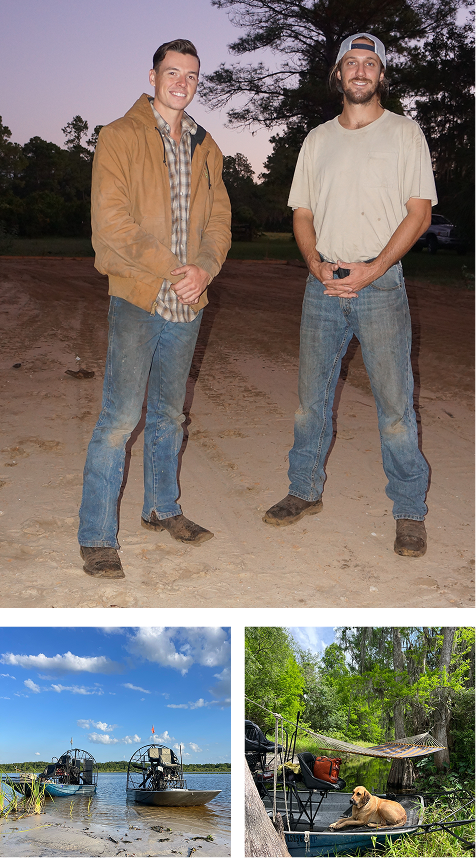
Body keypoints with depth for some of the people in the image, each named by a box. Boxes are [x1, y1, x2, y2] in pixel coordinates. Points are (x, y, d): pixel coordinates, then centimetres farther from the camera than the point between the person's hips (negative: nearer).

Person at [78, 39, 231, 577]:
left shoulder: (205, 148, 16)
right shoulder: (121, 137, -2)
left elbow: (218, 218, 12)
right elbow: (111, 220, -12)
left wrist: (204, 268, -8)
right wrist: (172, 269, -15)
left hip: (187, 302, 6)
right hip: (137, 296, -6)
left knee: (169, 414, 15)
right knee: (120, 417, -10)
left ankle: (162, 509, 31)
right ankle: (97, 538, -3)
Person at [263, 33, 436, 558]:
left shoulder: (405, 133, 4)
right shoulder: (318, 139, 14)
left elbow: (419, 213, -2)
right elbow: (302, 212, 14)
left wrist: (372, 269, -14)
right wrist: (317, 264, -5)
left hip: (380, 282, -3)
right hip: (323, 282, 4)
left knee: (394, 402, -5)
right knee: (311, 396, 8)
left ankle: (410, 511, 6)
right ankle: (305, 491, 23)